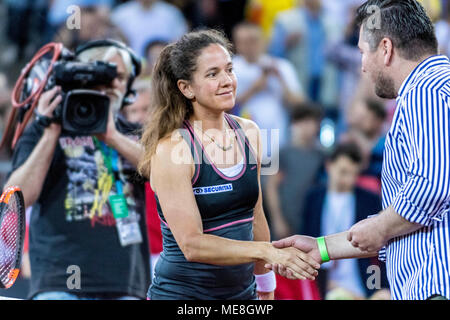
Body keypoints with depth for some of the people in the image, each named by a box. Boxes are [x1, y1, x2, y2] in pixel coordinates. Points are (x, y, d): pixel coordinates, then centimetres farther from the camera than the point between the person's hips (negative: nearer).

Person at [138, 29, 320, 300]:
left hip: (241, 291, 5)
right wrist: (268, 252, -29)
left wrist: (266, 288, 18)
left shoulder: (248, 133, 4)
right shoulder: (170, 149, -16)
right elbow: (192, 244, -22)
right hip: (183, 293, -5)